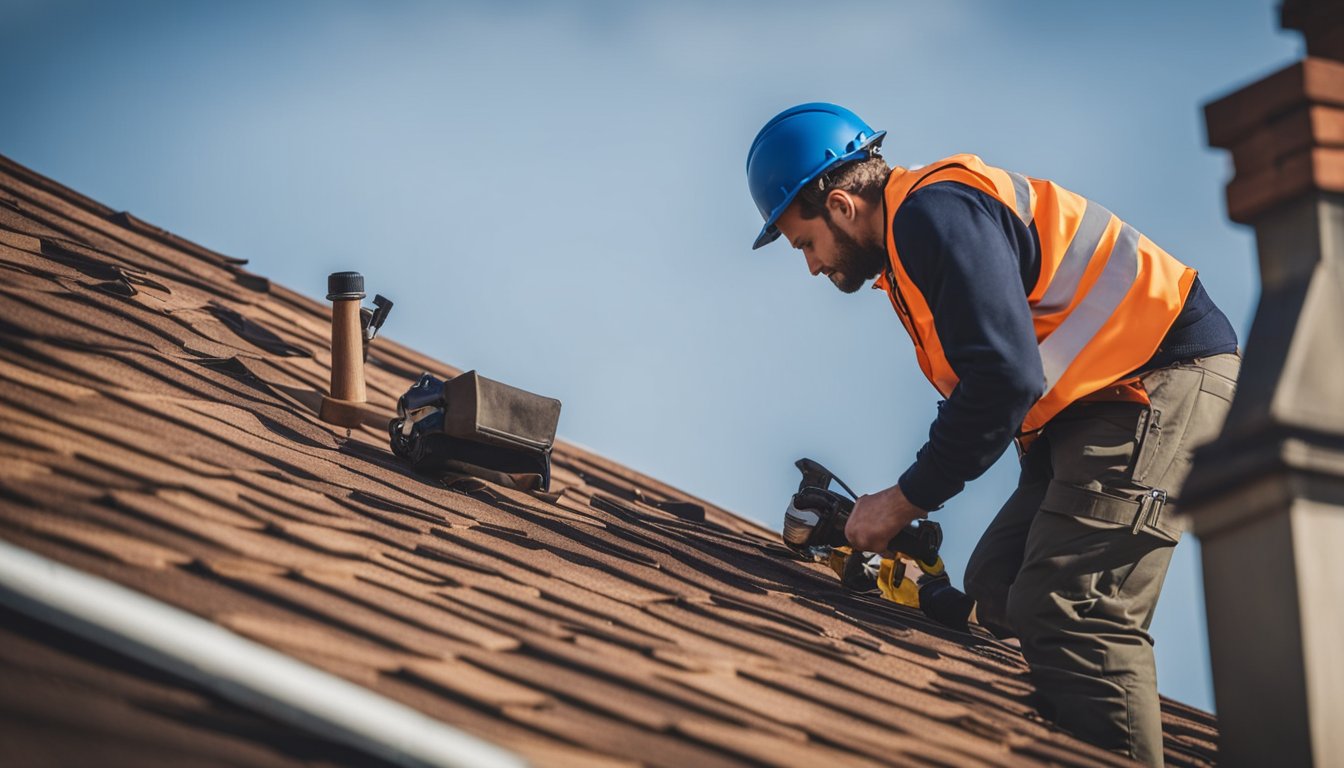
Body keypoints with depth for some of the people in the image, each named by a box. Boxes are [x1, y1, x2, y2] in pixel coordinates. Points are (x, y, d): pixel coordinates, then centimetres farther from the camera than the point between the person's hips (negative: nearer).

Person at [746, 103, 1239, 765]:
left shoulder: (936, 212, -15)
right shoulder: (911, 237, 19)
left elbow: (1004, 377, -24)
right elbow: (974, 383, 19)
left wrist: (908, 499, -15)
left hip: (1163, 380, -12)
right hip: (1091, 408, 12)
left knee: (1068, 614, -21)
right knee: (994, 592, 8)